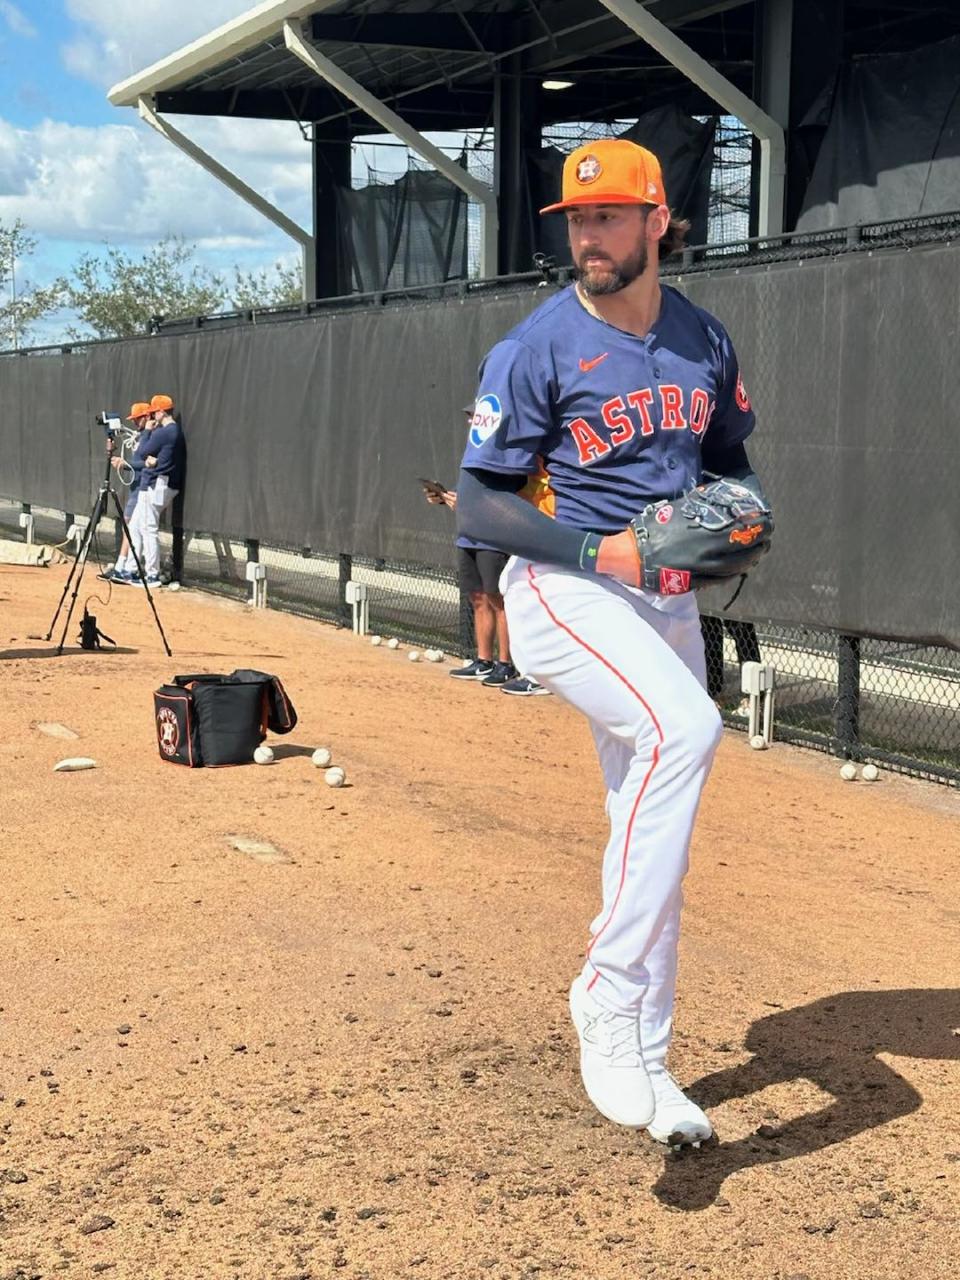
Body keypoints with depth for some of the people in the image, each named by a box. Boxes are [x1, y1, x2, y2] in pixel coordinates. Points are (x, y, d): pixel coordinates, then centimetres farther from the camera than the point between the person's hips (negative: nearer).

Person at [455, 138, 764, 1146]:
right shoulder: (536, 351, -11)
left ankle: (642, 1062, 26)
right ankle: (610, 998, -25)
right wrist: (597, 550, -23)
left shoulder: (703, 341, 5)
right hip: (562, 595, -6)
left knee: (652, 833, 12)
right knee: (685, 727, -34)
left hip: (664, 603, 6)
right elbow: (476, 502, -11)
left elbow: (730, 454, 20)